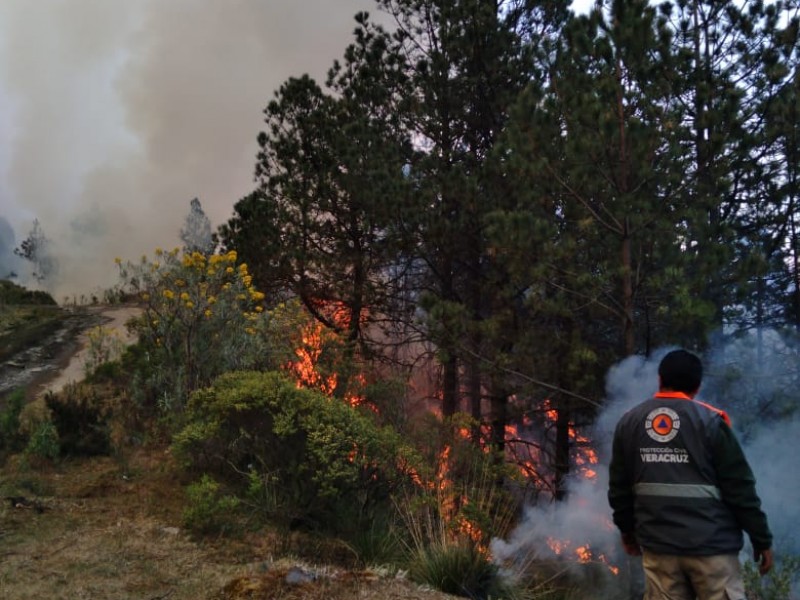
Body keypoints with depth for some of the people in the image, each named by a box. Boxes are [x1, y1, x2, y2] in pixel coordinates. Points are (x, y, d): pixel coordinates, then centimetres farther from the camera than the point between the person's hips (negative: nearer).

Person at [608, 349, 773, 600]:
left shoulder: (629, 422, 5)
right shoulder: (710, 421, -7)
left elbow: (619, 487, 11)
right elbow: (740, 488, -6)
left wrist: (627, 529, 24)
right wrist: (762, 539, 3)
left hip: (657, 544, 4)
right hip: (710, 544, -3)